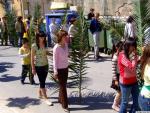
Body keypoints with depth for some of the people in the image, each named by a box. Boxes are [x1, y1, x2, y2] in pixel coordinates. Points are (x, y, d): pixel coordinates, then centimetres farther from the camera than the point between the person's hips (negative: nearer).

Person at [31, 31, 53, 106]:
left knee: (43, 81, 15)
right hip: (38, 66, -6)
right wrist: (33, 68, -12)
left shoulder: (44, 44, 3)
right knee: (42, 82, -4)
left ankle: (40, 94, 35)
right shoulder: (34, 46, -13)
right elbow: (32, 58, -11)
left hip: (45, 65, 6)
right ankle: (46, 98, 0)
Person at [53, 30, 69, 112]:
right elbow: (55, 60, -16)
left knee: (63, 85, 18)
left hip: (66, 67, 6)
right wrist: (55, 71, -16)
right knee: (63, 87, 0)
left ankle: (60, 99, 38)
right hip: (60, 69, -6)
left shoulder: (66, 44, -1)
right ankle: (65, 105, 10)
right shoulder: (56, 48, -20)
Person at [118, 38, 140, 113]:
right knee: (125, 102, 9)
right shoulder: (122, 55, -19)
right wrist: (134, 56, -18)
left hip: (134, 81, 7)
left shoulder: (132, 54, 6)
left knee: (137, 101, 11)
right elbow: (132, 67, -26)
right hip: (125, 82, -7)